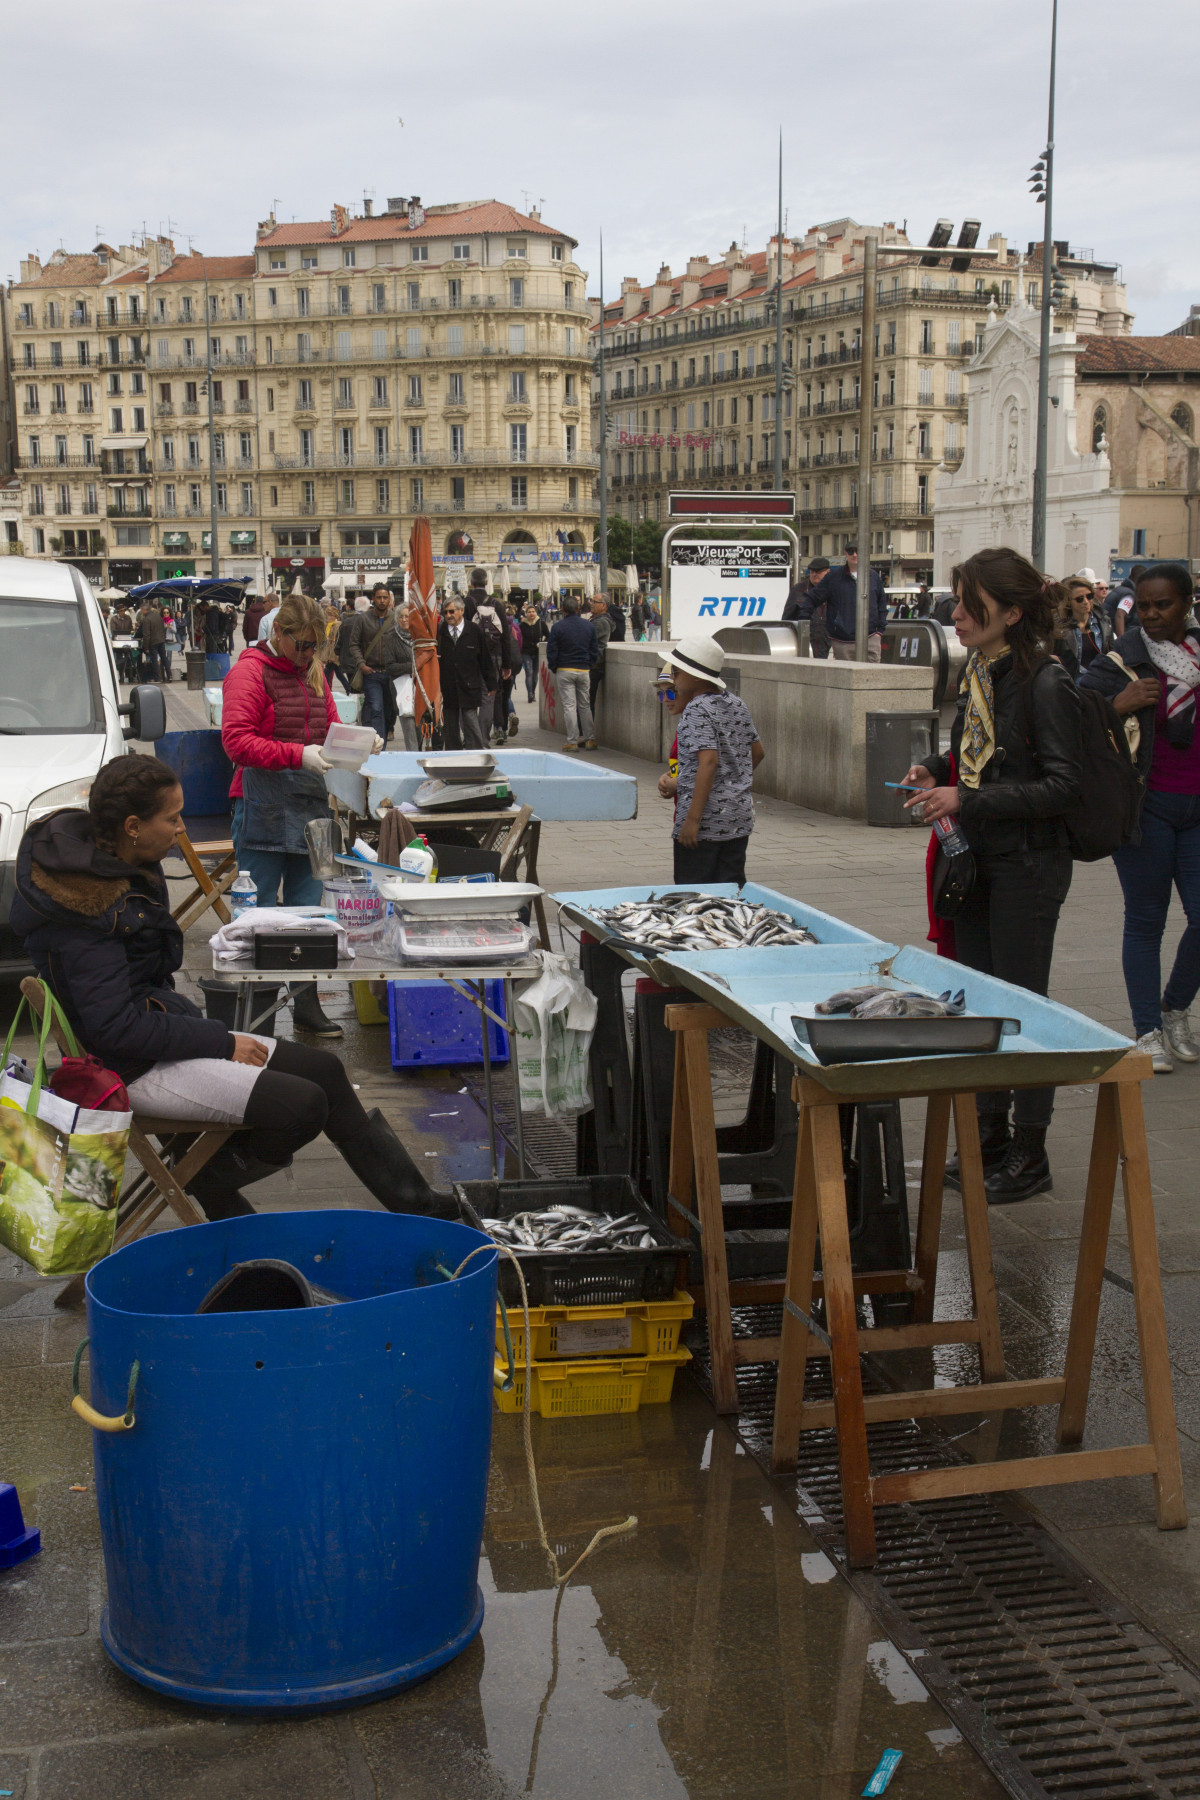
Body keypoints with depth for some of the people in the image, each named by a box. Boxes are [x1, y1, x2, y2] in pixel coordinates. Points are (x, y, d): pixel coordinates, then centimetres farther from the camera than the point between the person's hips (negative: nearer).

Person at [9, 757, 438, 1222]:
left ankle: (416, 1204, 12)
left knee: (324, 1069, 4)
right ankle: (210, 1183, 7)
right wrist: (222, 1043, -18)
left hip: (160, 1026, 11)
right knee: (304, 1105, -20)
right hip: (133, 1068, -10)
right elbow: (116, 1027, -26)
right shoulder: (88, 907, -25)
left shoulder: (124, 867, 6)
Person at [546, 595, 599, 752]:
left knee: (569, 706, -1)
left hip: (564, 671, -3)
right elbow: (595, 650, 7)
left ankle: (572, 741, -3)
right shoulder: (589, 626, 3)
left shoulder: (557, 627, -8)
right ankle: (589, 739, 12)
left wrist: (553, 668, 7)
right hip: (584, 670, 3)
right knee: (585, 705, 12)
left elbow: (551, 651, -6)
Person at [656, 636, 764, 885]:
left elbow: (708, 761, -23)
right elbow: (757, 753, 18)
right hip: (740, 818, 8)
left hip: (704, 823, -8)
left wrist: (692, 819, -23)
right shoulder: (737, 704, 10)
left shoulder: (696, 710, -13)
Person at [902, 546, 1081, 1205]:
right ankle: (991, 1137, 27)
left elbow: (1062, 786, -20)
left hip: (1028, 866, -8)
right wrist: (936, 770, 1)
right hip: (978, 859, 8)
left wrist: (967, 800, -24)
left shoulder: (1045, 683, -17)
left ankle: (1030, 1156, 12)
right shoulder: (978, 673, 8)